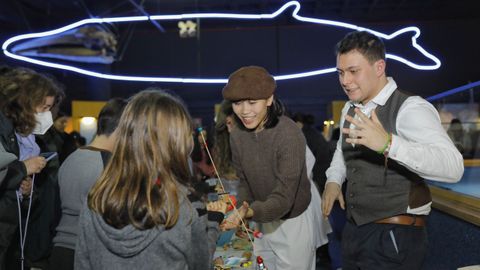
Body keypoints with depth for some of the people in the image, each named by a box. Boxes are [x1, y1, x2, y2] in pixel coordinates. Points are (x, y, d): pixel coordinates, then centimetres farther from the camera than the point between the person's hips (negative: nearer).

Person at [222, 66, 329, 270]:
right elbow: (245, 182, 1)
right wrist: (241, 207, -19)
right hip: (263, 220, 6)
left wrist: (249, 212, -47)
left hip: (294, 220, -5)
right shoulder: (236, 136, -8)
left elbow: (284, 197, -30)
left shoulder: (289, 134, -27)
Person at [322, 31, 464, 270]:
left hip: (394, 237, -7)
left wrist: (387, 143, -45)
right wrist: (333, 180, 7)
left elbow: (452, 167, -32)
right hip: (354, 230, 7)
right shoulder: (349, 109, 6)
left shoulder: (410, 109, -17)